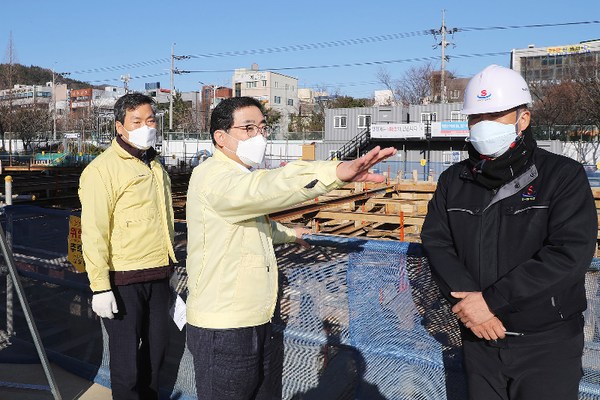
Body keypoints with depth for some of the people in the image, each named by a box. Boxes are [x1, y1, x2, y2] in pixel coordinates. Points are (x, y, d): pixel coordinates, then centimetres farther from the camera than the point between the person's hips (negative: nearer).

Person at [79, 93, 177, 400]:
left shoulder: (155, 167, 14)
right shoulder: (103, 169, -11)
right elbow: (93, 231, -15)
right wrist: (100, 287, -19)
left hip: (158, 277, 7)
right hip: (123, 281, -7)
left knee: (156, 347, 17)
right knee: (126, 358, 2)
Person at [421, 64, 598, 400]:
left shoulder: (564, 176, -9)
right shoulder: (454, 181, 3)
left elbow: (571, 253, -19)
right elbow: (436, 240, -2)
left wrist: (491, 299, -22)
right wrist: (468, 299, -18)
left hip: (547, 343, -3)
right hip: (480, 337, 4)